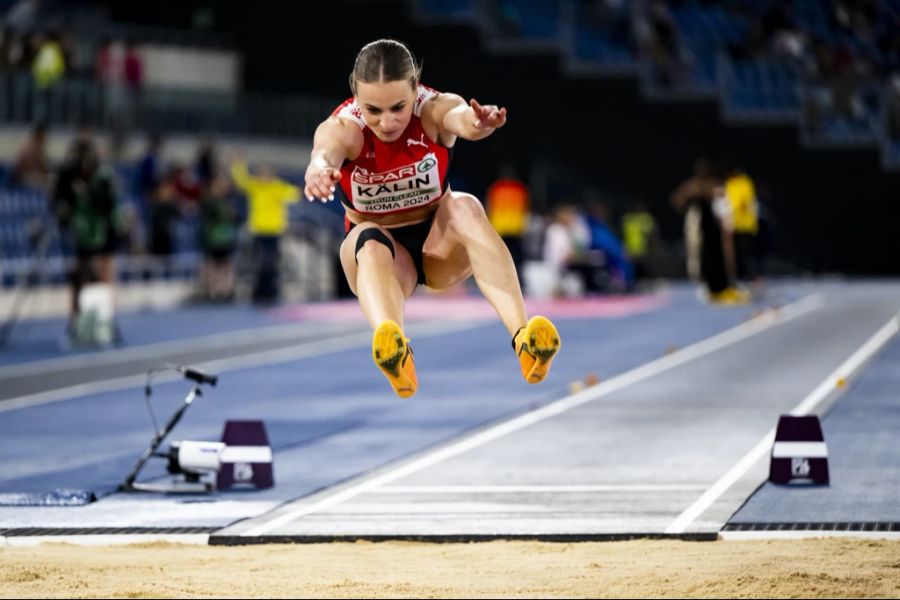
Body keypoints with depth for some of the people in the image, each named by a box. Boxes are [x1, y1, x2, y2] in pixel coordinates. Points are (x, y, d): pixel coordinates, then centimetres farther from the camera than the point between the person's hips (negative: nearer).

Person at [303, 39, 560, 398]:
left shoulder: (433, 109, -18)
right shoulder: (342, 128, -19)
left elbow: (460, 116, -42)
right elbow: (324, 153, -43)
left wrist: (477, 122, -68)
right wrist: (319, 170, -69)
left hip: (439, 245, 1)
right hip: (382, 250, -1)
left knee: (464, 207, -32)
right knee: (371, 240, -36)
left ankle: (522, 338, -48)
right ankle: (396, 354, -68)